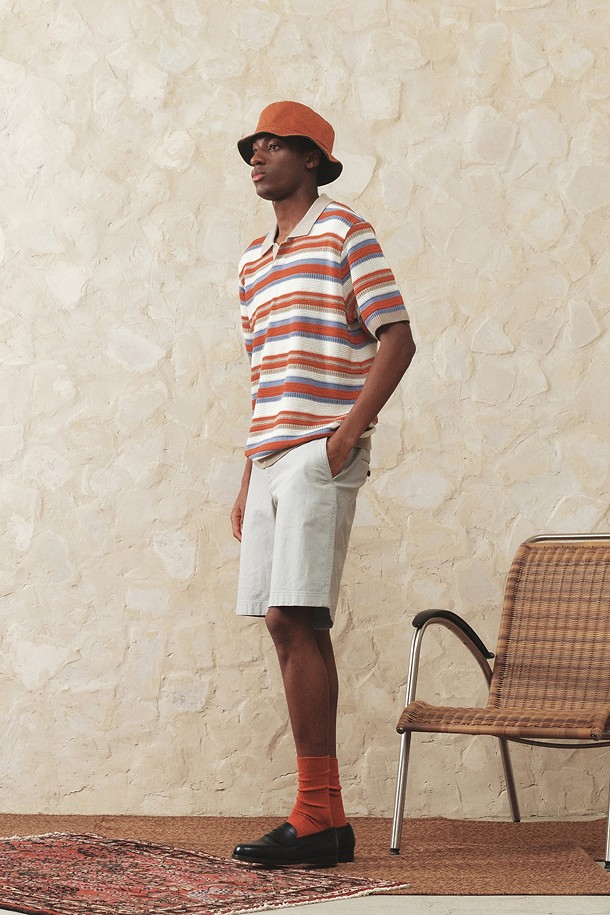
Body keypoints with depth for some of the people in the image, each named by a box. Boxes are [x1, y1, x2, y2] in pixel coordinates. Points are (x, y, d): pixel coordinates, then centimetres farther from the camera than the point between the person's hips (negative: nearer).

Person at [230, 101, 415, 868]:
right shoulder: (254, 260, 21)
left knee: (297, 619, -14)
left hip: (320, 455, -8)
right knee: (284, 626, 4)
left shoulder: (345, 234, -2)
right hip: (272, 458, 8)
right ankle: (326, 821, 7)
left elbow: (397, 338, -8)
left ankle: (316, 818, -12)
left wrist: (351, 429, -17)